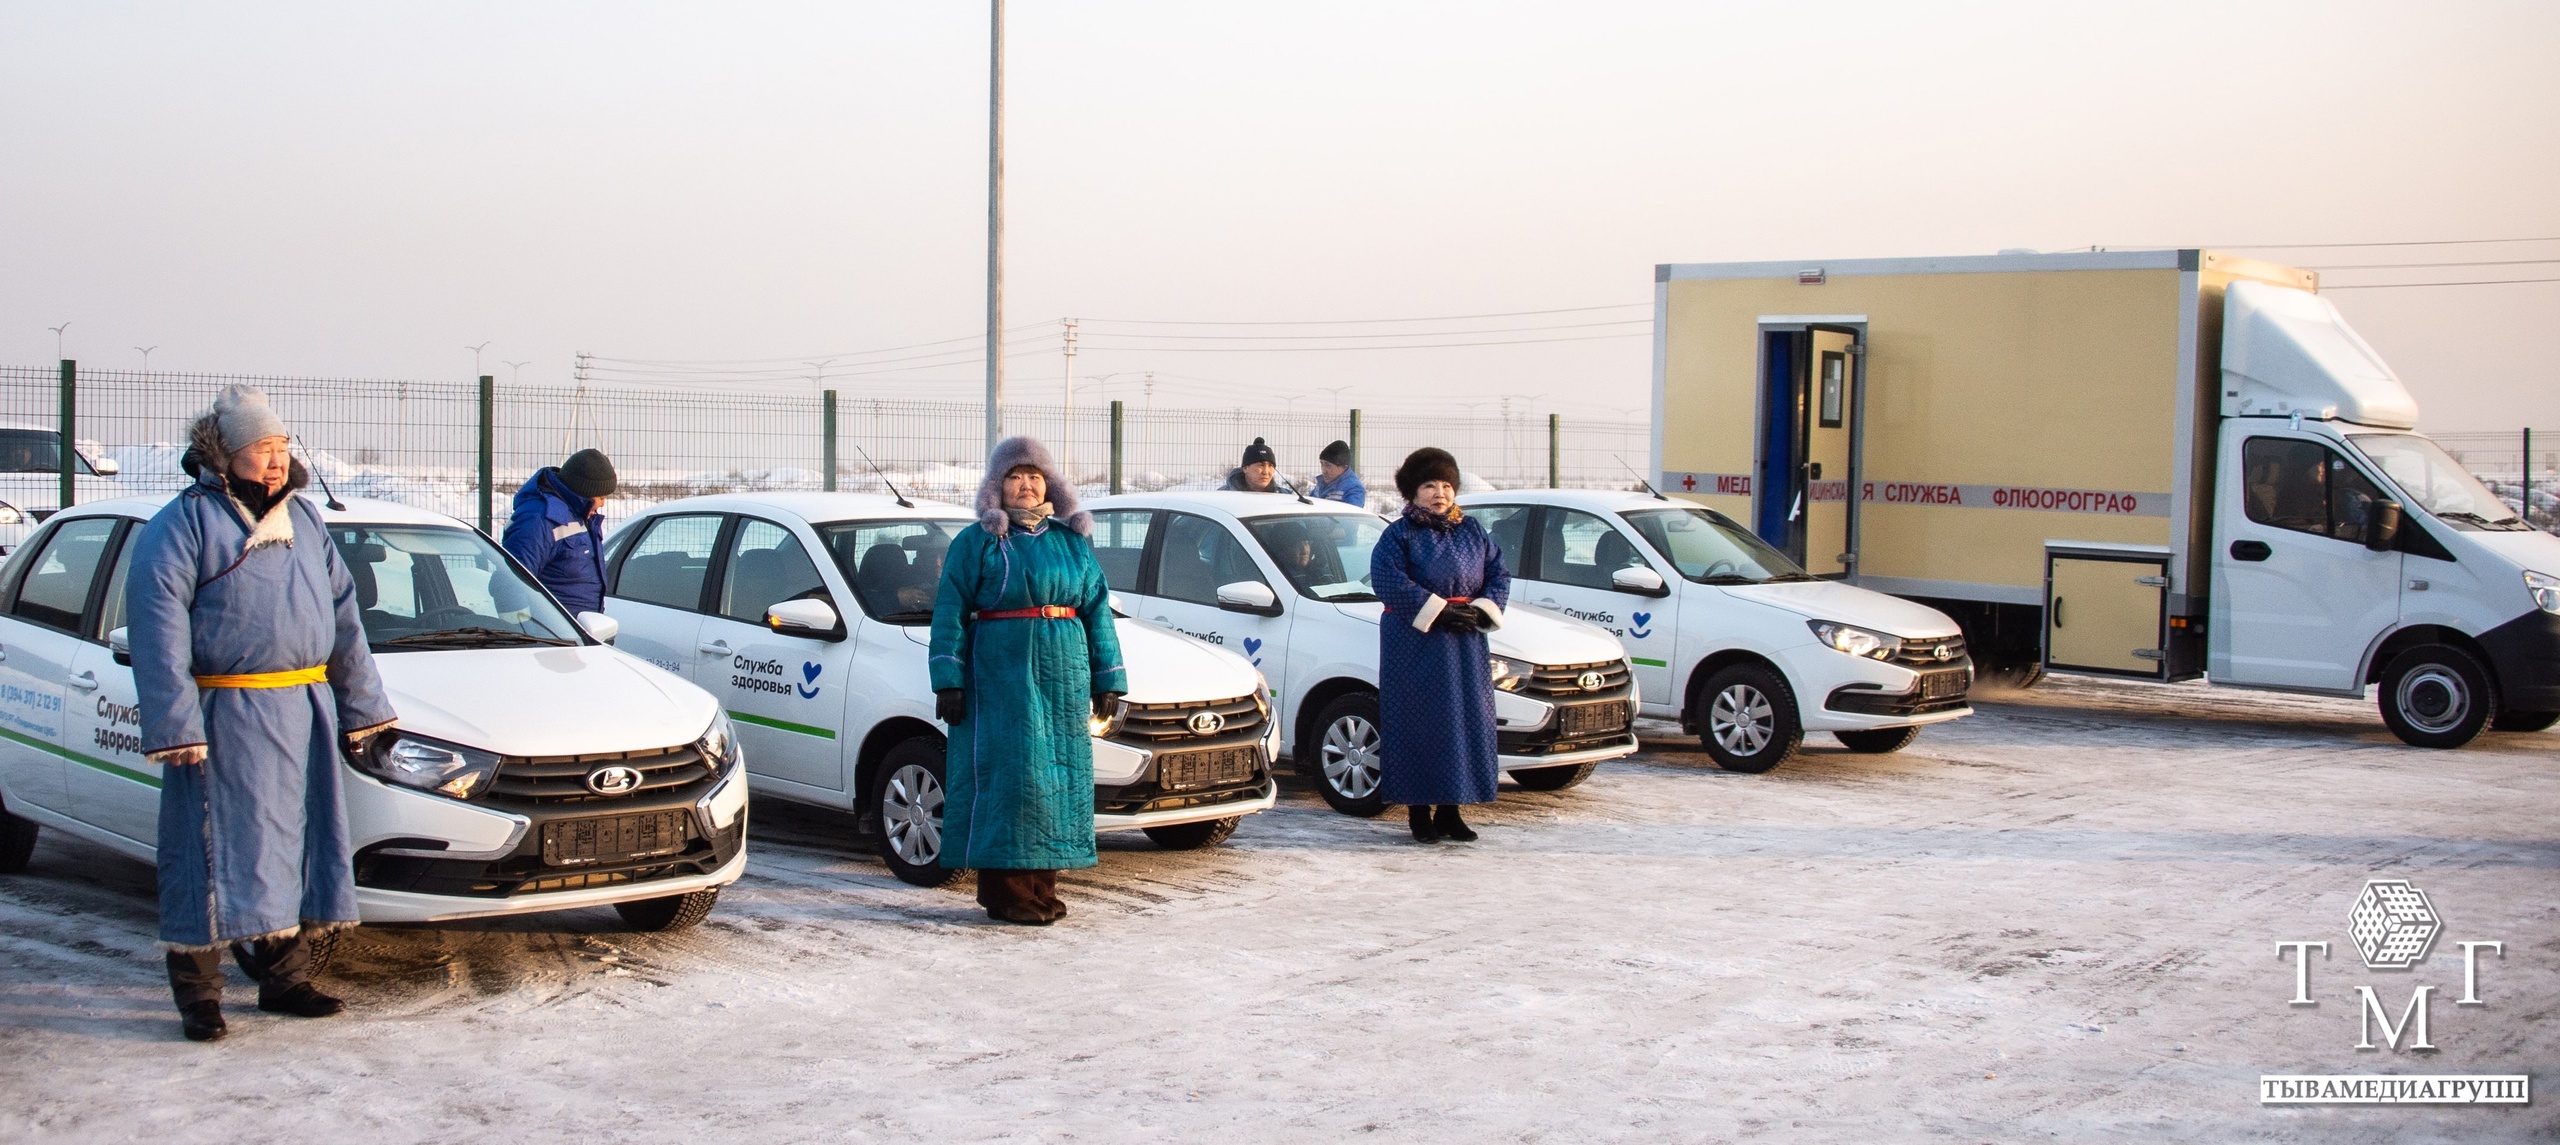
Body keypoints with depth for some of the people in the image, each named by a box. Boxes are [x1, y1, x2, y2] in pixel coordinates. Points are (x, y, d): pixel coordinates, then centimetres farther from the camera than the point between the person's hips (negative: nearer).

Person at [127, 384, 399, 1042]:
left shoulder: (303, 520, 16)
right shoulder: (185, 525, -5)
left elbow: (343, 619, 19)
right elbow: (158, 626, -12)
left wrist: (361, 707, 16)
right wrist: (175, 726, -20)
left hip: (304, 714, 6)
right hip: (224, 718, -6)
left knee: (296, 841, 10)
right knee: (214, 850, -3)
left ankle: (285, 977, 21)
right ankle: (198, 993, 5)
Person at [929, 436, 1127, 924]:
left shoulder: (1073, 542, 14)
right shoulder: (977, 542, 2)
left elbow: (1098, 609, 14)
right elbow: (950, 613, -3)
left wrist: (1108, 678, 7)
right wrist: (949, 681, -12)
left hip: (1064, 677, 5)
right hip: (1000, 677, -5)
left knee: (1057, 777, 5)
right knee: (1009, 777, -8)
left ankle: (1041, 888, 12)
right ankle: (1004, 891, -3)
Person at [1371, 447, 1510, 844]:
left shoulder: (1472, 531, 14)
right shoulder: (1399, 535, -2)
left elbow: (1499, 573, 11)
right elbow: (1390, 582, -15)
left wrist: (1482, 610, -7)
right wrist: (1438, 612, -19)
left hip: (1466, 645, 5)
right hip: (1416, 645, -5)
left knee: (1465, 722, 4)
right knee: (1420, 725, -4)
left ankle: (1450, 811, 13)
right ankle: (1419, 813, 3)